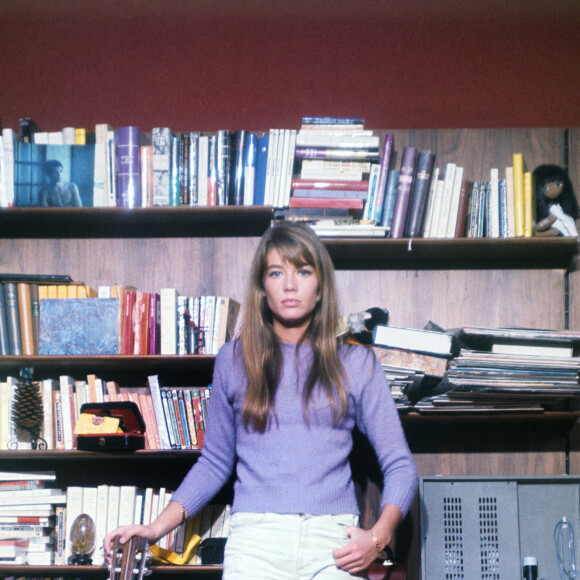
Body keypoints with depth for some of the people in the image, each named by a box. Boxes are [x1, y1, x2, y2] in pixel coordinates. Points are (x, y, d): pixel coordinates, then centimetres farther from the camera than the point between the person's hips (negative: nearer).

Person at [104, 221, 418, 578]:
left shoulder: (356, 363, 12)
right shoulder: (234, 360, 15)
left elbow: (400, 466, 12)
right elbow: (215, 462, 22)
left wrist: (378, 537, -5)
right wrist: (157, 528, 11)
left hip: (334, 538, 0)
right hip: (256, 536, 0)